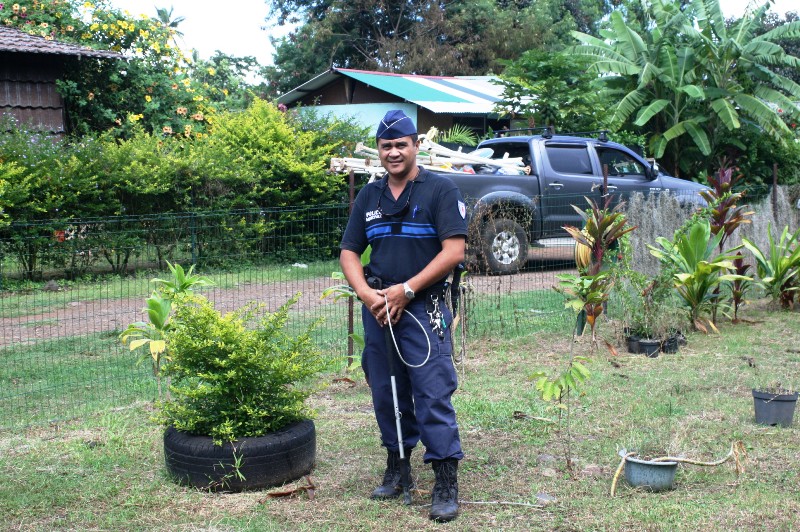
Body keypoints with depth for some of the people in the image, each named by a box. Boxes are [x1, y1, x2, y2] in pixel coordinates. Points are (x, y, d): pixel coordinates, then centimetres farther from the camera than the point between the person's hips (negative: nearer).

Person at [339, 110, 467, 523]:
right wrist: (366, 293, -6)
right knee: (386, 393, 13)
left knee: (433, 395, -8)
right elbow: (349, 252, 13)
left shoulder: (440, 190, -3)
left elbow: (454, 251, -11)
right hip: (377, 310, 5)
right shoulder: (368, 197, 13)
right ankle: (397, 466, 29)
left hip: (423, 309, -5)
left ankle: (446, 484, -1)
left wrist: (405, 290, -14)